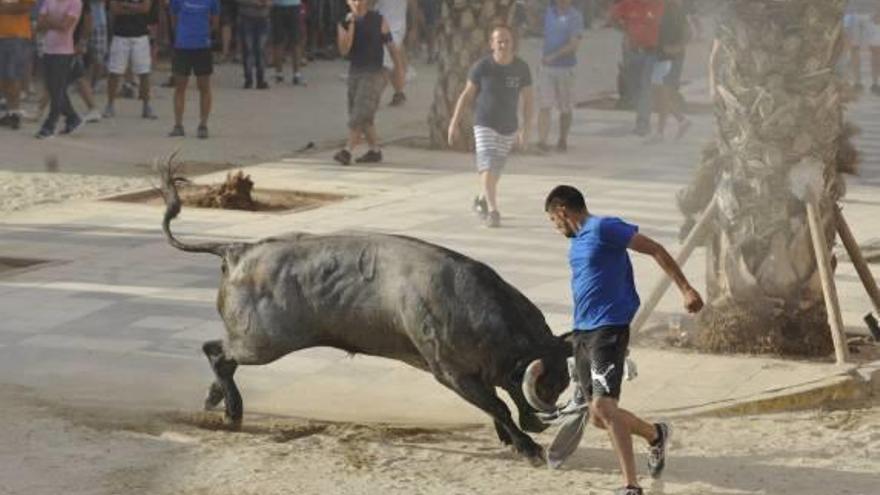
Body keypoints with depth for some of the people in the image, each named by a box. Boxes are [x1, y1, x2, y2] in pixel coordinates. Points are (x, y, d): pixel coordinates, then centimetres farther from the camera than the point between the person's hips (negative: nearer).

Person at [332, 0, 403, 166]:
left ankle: (347, 151, -19)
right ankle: (375, 151, 23)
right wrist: (351, 24, -20)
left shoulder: (379, 21, -6)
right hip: (355, 71, 5)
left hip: (374, 73, -5)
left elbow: (391, 45, 3)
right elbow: (344, 50, -13)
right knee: (365, 117, 11)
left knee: (360, 114, -13)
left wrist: (399, 68, 7)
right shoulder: (344, 23, 0)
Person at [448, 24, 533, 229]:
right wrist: (454, 123, -2)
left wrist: (525, 128, -7)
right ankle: (492, 211, -17)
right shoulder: (482, 66, -11)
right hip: (485, 125, -3)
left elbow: (528, 100, 1)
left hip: (509, 127, 3)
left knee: (496, 170, 14)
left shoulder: (521, 68, -5)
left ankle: (482, 199, 39)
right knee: (488, 167, -16)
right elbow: (467, 95, -3)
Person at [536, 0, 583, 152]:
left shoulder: (575, 17, -7)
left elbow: (573, 44, -15)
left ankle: (563, 140, 26)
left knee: (565, 108, 9)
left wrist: (553, 56, -21)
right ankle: (542, 141, -14)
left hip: (565, 67, -2)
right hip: (546, 67, 2)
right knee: (545, 105, -9)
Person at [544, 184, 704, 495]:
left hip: (608, 329, -9)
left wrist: (686, 289, -15)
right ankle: (655, 435, 36)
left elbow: (655, 250, -11)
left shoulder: (603, 229, -11)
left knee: (603, 406, -19)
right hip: (582, 332, 9)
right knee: (599, 416, 11)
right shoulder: (577, 240, 17)